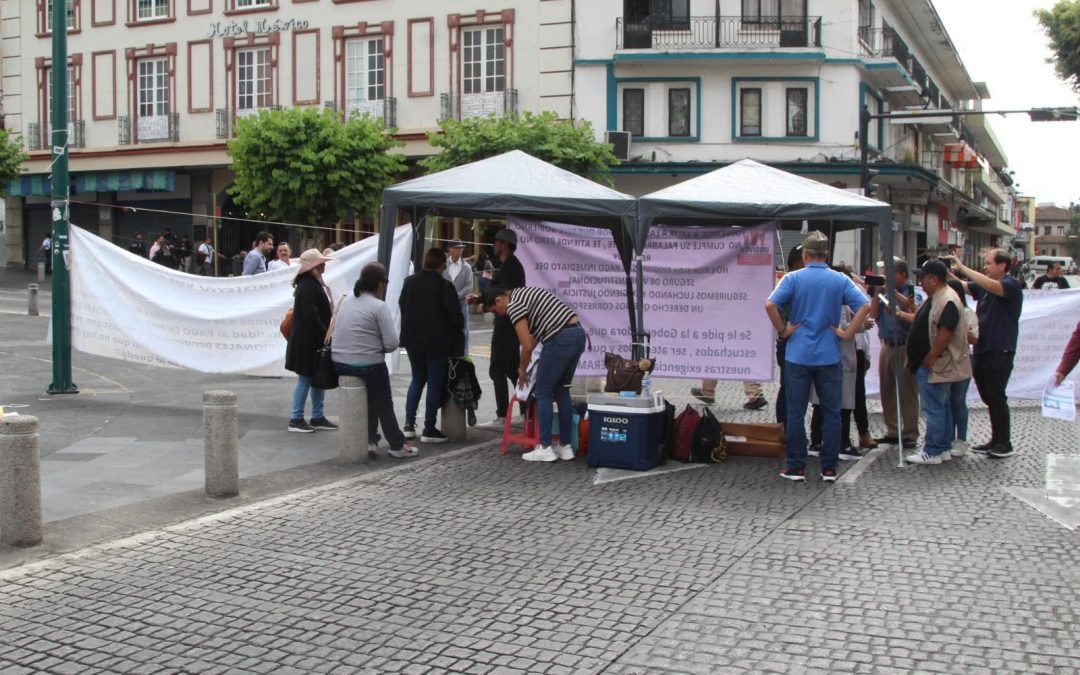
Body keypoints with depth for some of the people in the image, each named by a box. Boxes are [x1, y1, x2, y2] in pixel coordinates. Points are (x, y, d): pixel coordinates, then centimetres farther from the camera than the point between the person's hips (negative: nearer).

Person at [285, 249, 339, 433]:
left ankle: (318, 417, 20)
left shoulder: (314, 284, 14)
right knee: (305, 379, -3)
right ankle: (296, 419, 5)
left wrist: (325, 334, 11)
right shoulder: (308, 286, -19)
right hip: (307, 342, -10)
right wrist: (324, 335, -19)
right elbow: (311, 316, -24)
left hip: (313, 341, 10)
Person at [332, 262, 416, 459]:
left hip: (339, 363, 6)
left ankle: (370, 441, 23)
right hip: (369, 365, -6)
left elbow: (342, 332, 13)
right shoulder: (379, 307, -13)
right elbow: (391, 344, -16)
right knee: (384, 404, 13)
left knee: (370, 399, 26)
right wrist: (379, 347, 6)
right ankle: (397, 445, 21)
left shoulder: (346, 301, 7)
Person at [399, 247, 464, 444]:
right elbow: (455, 316, -13)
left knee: (417, 379, 18)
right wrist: (457, 337, 4)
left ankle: (409, 424, 11)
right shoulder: (445, 286, -15)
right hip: (437, 341, -5)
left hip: (412, 339, 5)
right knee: (435, 382, 3)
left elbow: (402, 307, 11)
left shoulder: (409, 282, 2)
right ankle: (429, 429, 3)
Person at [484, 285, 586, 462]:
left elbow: (527, 346, -9)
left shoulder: (514, 305, -6)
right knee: (561, 390, 16)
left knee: (543, 392, 3)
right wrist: (527, 360, 35)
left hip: (560, 340, -9)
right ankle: (565, 447, 18)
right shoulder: (524, 293, 23)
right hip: (578, 334, 9)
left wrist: (522, 370, 8)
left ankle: (545, 448, 4)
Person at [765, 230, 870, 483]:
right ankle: (829, 469, 11)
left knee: (796, 413, 6)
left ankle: (796, 467, 10)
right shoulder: (840, 280, 2)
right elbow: (865, 306, -8)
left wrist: (782, 330, -4)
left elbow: (770, 305, -16)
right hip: (829, 356, 1)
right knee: (831, 413, 9)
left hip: (798, 356, -1)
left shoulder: (793, 278, -3)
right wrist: (848, 333, -1)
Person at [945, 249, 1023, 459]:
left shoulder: (1011, 285, -9)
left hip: (1000, 352, -8)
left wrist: (962, 267, -25)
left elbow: (991, 286, -27)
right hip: (981, 350, 8)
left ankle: (1005, 444, 3)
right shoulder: (983, 287, 15)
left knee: (997, 398, -5)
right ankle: (996, 441, 18)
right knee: (989, 398, 11)